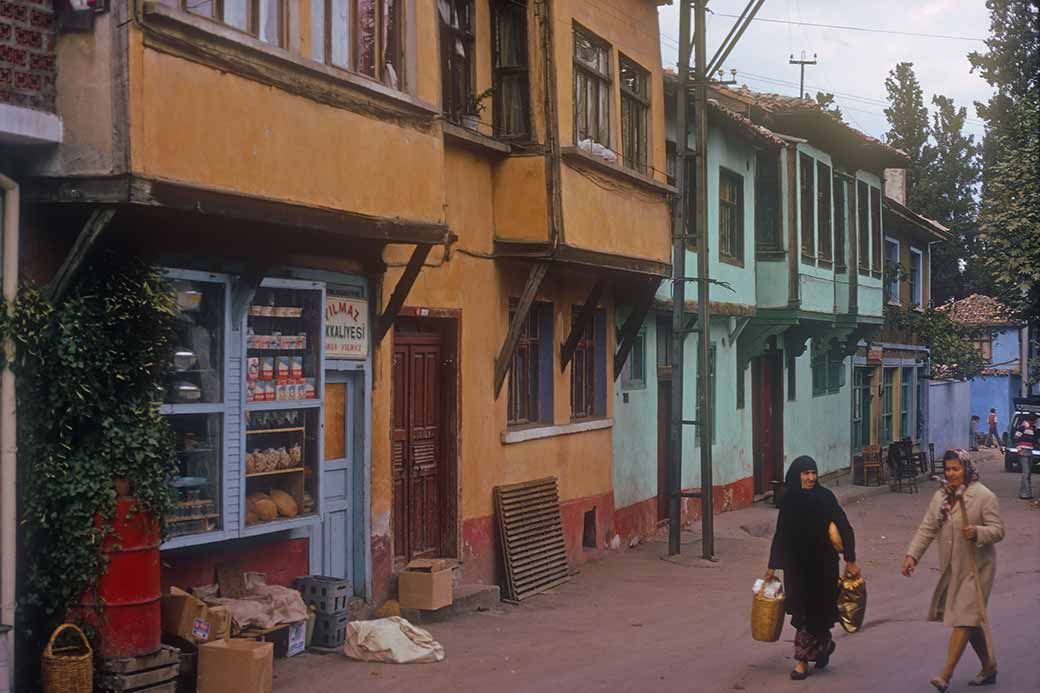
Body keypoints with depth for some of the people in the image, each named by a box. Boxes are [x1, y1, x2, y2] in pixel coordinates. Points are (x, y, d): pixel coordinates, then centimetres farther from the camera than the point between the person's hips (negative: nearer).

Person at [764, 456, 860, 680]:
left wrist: (850, 561, -12)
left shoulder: (825, 497, -10)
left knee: (814, 609, 2)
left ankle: (803, 660, 15)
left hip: (822, 564, -3)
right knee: (802, 609, 8)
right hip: (796, 563, 3)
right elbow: (780, 534, 7)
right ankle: (823, 645, 32)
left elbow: (845, 528, -8)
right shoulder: (788, 500, 0)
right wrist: (772, 566, 10)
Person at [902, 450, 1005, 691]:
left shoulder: (984, 496, -11)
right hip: (952, 567, 7)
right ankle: (989, 667, 29)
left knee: (964, 619, -9)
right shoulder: (941, 496, 7)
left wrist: (977, 532, -31)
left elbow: (998, 530, -11)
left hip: (975, 567, -7)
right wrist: (912, 555, -6)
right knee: (971, 619, 15)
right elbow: (927, 529, 6)